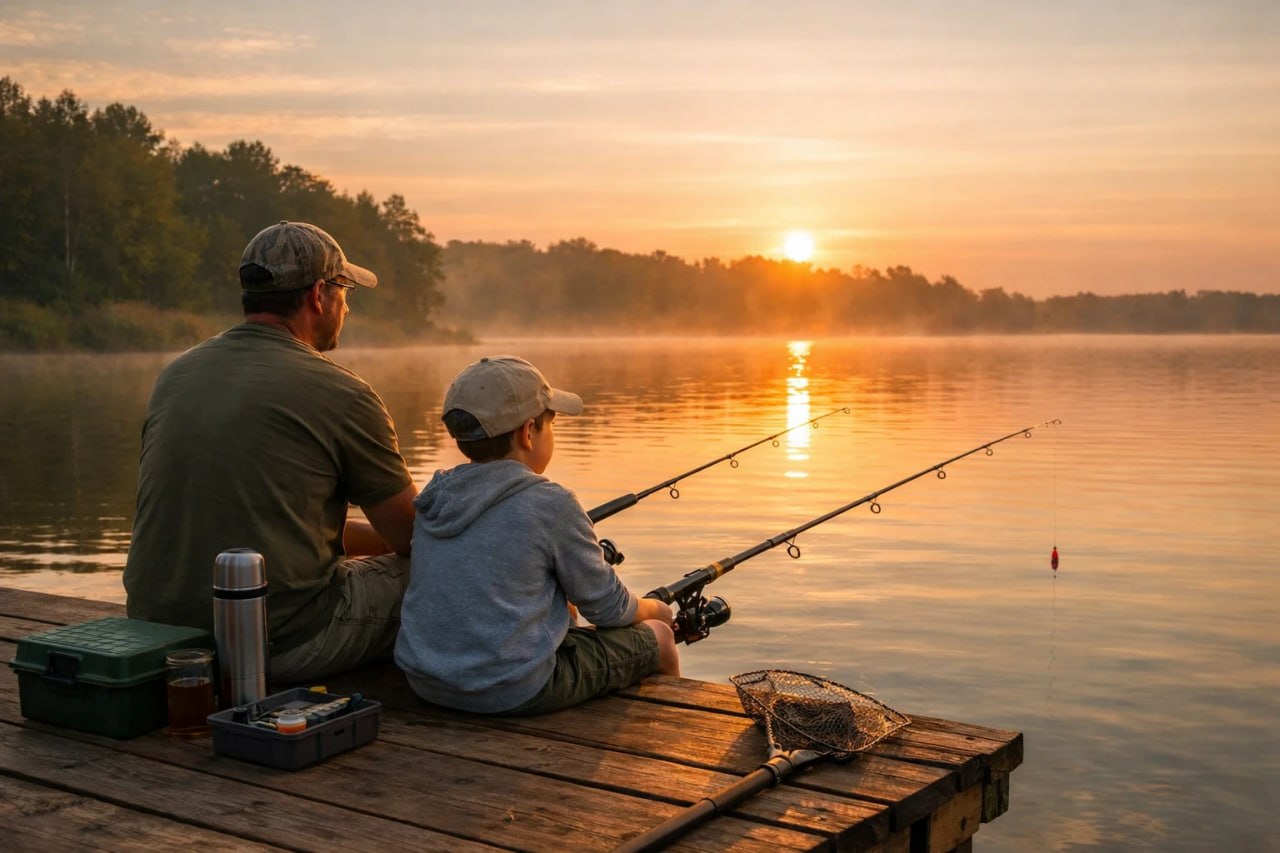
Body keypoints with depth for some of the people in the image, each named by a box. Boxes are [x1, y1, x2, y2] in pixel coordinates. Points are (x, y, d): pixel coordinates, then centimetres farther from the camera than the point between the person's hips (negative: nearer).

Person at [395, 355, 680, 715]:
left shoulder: (434, 497, 5)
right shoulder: (551, 504, -13)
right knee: (656, 637, 13)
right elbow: (608, 608, -3)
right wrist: (655, 610, 18)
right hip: (514, 693, -7)